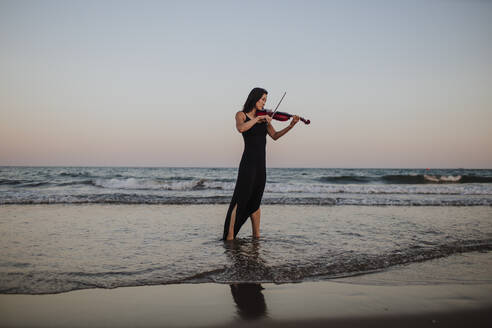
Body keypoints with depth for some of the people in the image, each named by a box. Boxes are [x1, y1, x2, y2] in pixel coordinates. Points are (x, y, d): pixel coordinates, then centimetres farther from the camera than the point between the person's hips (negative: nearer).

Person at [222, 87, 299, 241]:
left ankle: (256, 235, 17)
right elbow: (241, 128, -21)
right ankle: (229, 237, -9)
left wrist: (291, 126, -4)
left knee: (255, 202, 11)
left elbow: (275, 136, 7)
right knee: (239, 201, -10)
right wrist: (258, 118, -19)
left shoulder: (264, 118, 15)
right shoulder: (241, 115, 1)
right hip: (248, 163, -6)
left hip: (261, 164, 6)